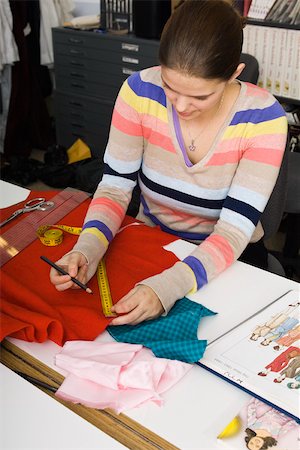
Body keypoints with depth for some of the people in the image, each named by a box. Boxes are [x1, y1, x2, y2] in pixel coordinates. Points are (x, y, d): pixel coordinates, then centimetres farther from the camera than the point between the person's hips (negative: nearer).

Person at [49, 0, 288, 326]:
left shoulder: (263, 118, -22)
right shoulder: (140, 91, -16)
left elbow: (235, 229, -25)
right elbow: (115, 186, -12)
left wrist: (166, 287, -41)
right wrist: (87, 249, -32)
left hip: (228, 260, -1)